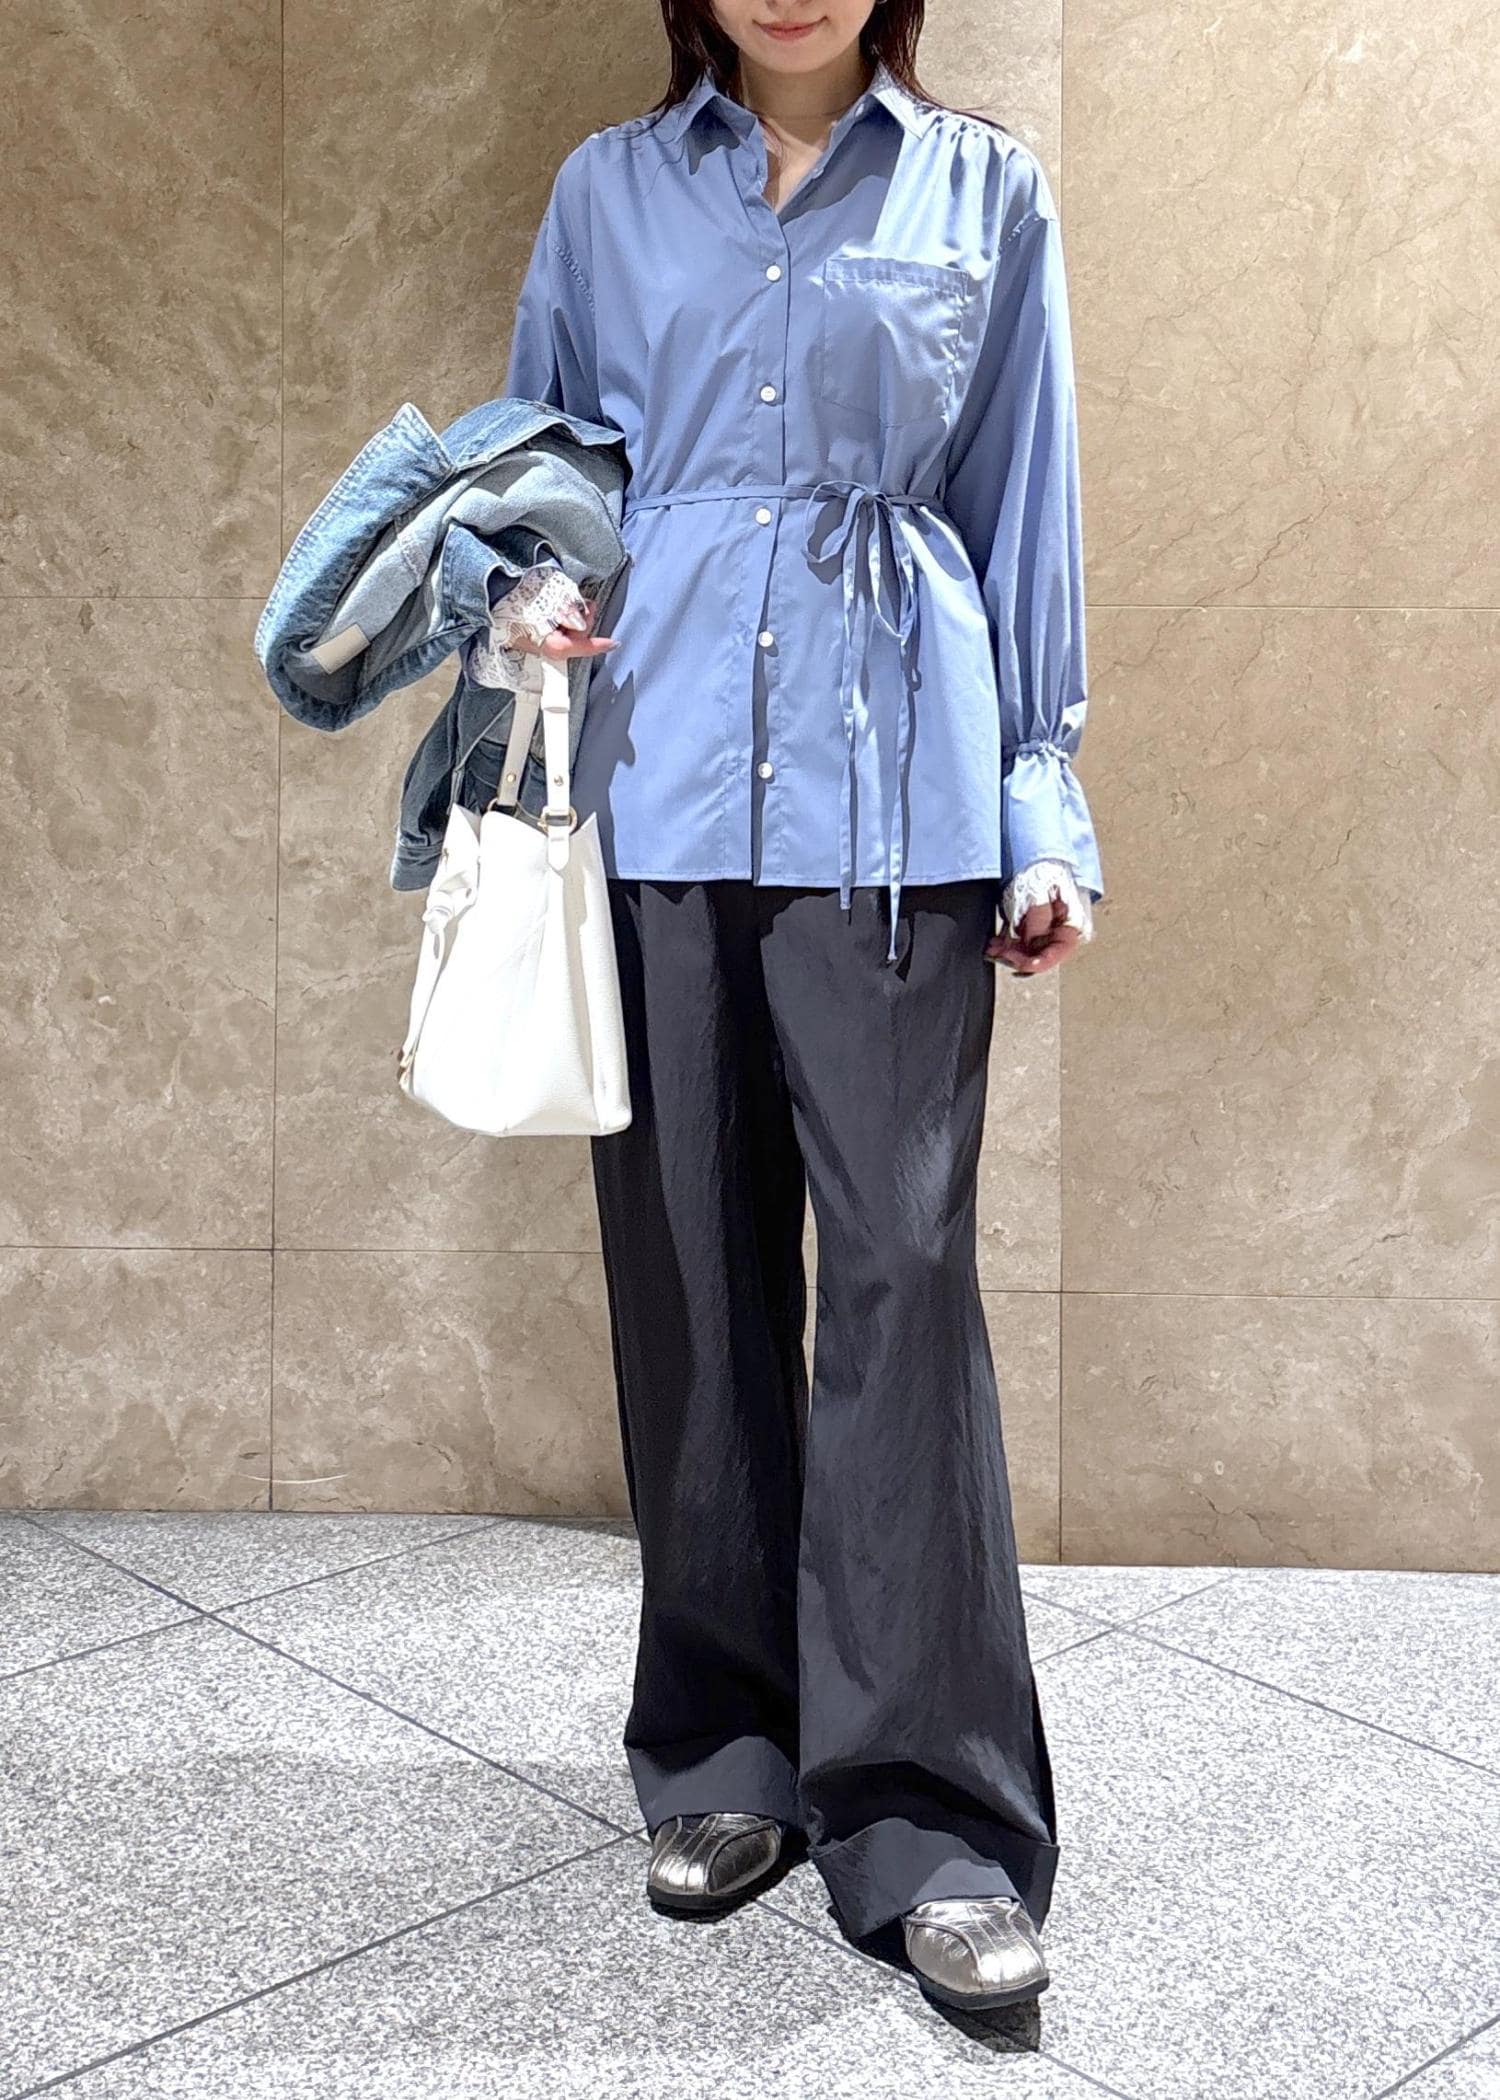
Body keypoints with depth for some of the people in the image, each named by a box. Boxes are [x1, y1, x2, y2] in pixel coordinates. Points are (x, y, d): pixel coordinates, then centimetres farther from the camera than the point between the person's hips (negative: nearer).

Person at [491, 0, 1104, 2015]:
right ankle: (726, 1753, 21)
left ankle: (934, 1814, 6)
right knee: (690, 1267, 4)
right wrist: (521, 584, -3)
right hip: (654, 775, 2)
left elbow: (1023, 517, 11)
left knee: (903, 1268, -6)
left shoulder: (988, 192, 13)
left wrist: (1044, 811, 5)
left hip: (888, 794, -1)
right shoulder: (609, 188, 16)